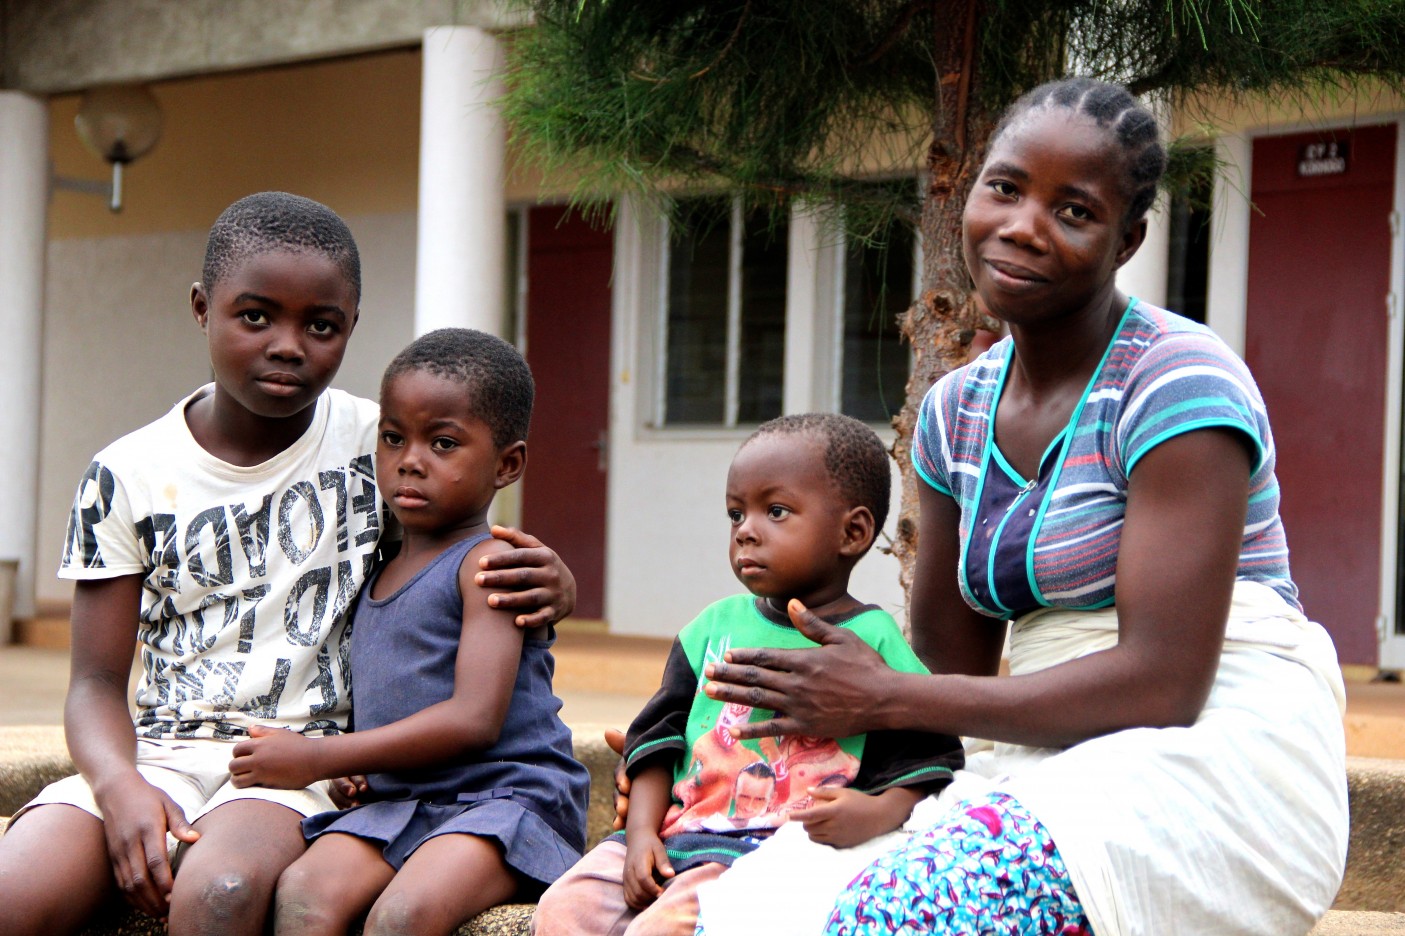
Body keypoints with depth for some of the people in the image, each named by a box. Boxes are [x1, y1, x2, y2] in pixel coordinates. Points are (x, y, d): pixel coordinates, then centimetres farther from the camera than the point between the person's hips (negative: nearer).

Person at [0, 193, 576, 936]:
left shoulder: (381, 447, 4)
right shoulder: (126, 477, 5)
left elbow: (468, 584, 13)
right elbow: (98, 680, 6)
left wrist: (548, 586, -12)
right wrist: (119, 786, -16)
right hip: (160, 752, 2)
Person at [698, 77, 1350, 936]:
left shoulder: (1179, 383, -11)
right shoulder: (957, 412, 12)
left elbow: (1164, 681, -17)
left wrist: (885, 701, -12)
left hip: (1223, 759, -6)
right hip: (1048, 762, 6)